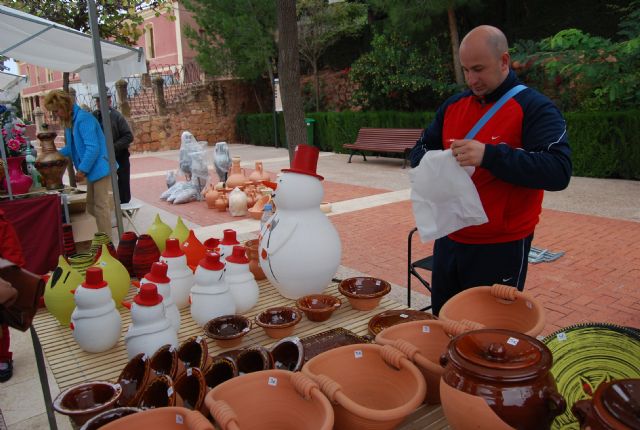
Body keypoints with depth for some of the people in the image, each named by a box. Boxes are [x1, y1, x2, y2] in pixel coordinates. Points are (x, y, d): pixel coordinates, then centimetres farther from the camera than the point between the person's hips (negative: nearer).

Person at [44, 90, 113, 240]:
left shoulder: (83, 119, -19)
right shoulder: (70, 121, 12)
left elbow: (93, 148, -24)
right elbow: (72, 147, 20)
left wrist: (82, 170, -21)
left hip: (99, 168, -10)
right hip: (92, 169, 10)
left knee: (100, 206, -4)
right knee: (92, 206, 15)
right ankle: (103, 236, 26)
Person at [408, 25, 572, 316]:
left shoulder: (535, 108, -10)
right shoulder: (453, 105, 8)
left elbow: (559, 171, -22)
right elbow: (420, 150, 13)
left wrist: (489, 155, -32)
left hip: (502, 247, -5)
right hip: (450, 240, 6)